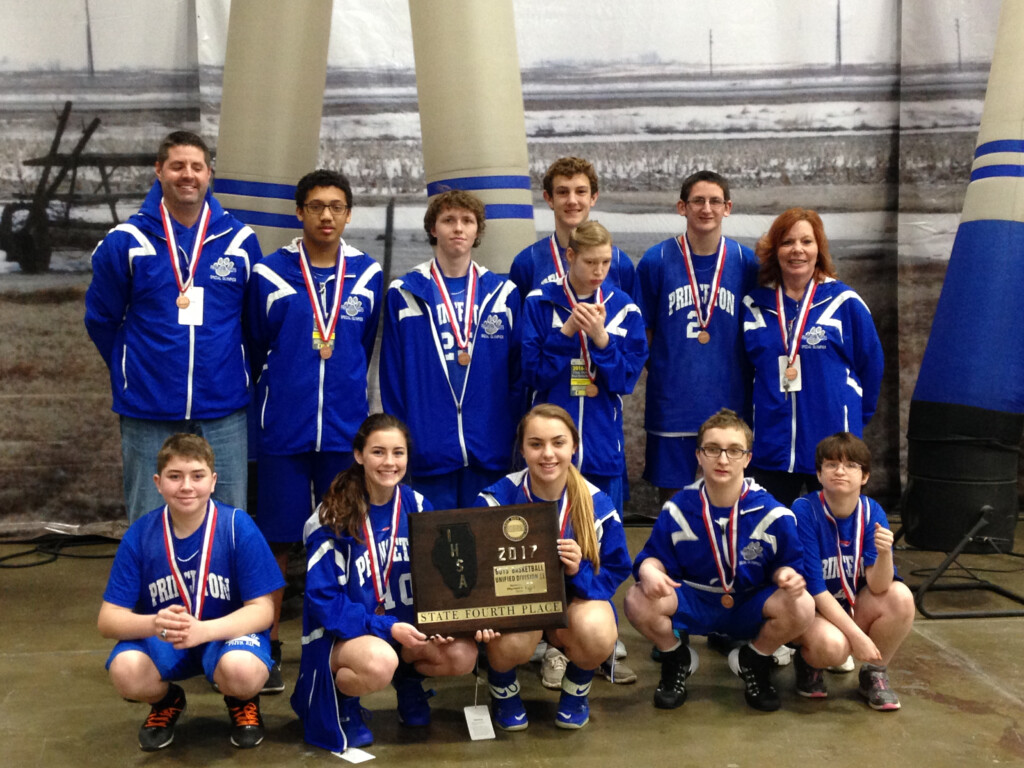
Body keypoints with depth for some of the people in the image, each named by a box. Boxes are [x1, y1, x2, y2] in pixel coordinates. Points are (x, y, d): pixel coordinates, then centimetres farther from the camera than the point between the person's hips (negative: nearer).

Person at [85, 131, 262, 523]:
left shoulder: (240, 241, 1)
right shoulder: (125, 243, -3)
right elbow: (101, 319, 8)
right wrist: (134, 373, 12)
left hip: (224, 411, 1)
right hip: (147, 413, -1)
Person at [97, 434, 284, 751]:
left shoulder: (238, 526, -16)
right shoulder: (139, 535, -10)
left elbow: (262, 610, -15)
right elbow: (108, 619, -10)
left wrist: (203, 630, -33)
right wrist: (155, 623, -33)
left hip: (228, 631, -2)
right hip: (161, 639, 2)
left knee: (242, 671, -36)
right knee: (125, 671, -31)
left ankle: (243, 702, 4)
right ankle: (166, 701, 7)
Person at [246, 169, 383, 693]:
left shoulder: (368, 276, 5)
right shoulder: (270, 275, -1)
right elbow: (254, 349, 9)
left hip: (345, 430, 2)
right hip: (282, 431, -1)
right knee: (276, 541, 3)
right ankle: (268, 647, 16)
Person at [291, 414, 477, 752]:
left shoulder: (418, 507, -2)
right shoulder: (334, 517, -14)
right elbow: (323, 598, -16)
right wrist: (386, 627, -25)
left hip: (406, 626, 5)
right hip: (343, 633, -5)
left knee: (463, 655, -21)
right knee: (380, 663, -37)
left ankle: (409, 680, 13)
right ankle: (341, 699, -1)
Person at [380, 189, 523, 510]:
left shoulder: (503, 294, 8)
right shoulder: (404, 294, 4)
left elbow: (518, 375, 8)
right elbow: (393, 376, 4)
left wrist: (510, 435, 2)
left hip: (490, 452, 1)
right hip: (429, 451, -1)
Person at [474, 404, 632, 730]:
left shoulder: (597, 504, -12)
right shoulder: (497, 499, -15)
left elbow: (615, 572, -5)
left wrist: (580, 571, -28)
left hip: (578, 596, 1)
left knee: (597, 634, -34)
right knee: (509, 644, -35)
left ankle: (576, 690, 5)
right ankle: (503, 691, 6)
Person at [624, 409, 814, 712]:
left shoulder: (771, 513, -11)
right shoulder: (678, 509, -8)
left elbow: (786, 563, -3)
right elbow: (655, 556, -2)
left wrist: (787, 575, -28)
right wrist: (649, 569, -27)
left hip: (750, 607, 0)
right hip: (692, 604, 0)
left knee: (802, 606, -30)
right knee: (638, 601, -30)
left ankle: (753, 662, 5)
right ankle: (678, 660, 7)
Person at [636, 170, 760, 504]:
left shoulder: (746, 262, 3)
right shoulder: (655, 261, -1)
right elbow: (642, 333, 4)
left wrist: (738, 381, 5)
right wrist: (661, 374, -2)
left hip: (730, 405, 1)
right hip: (671, 405, -1)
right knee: (672, 497, 7)